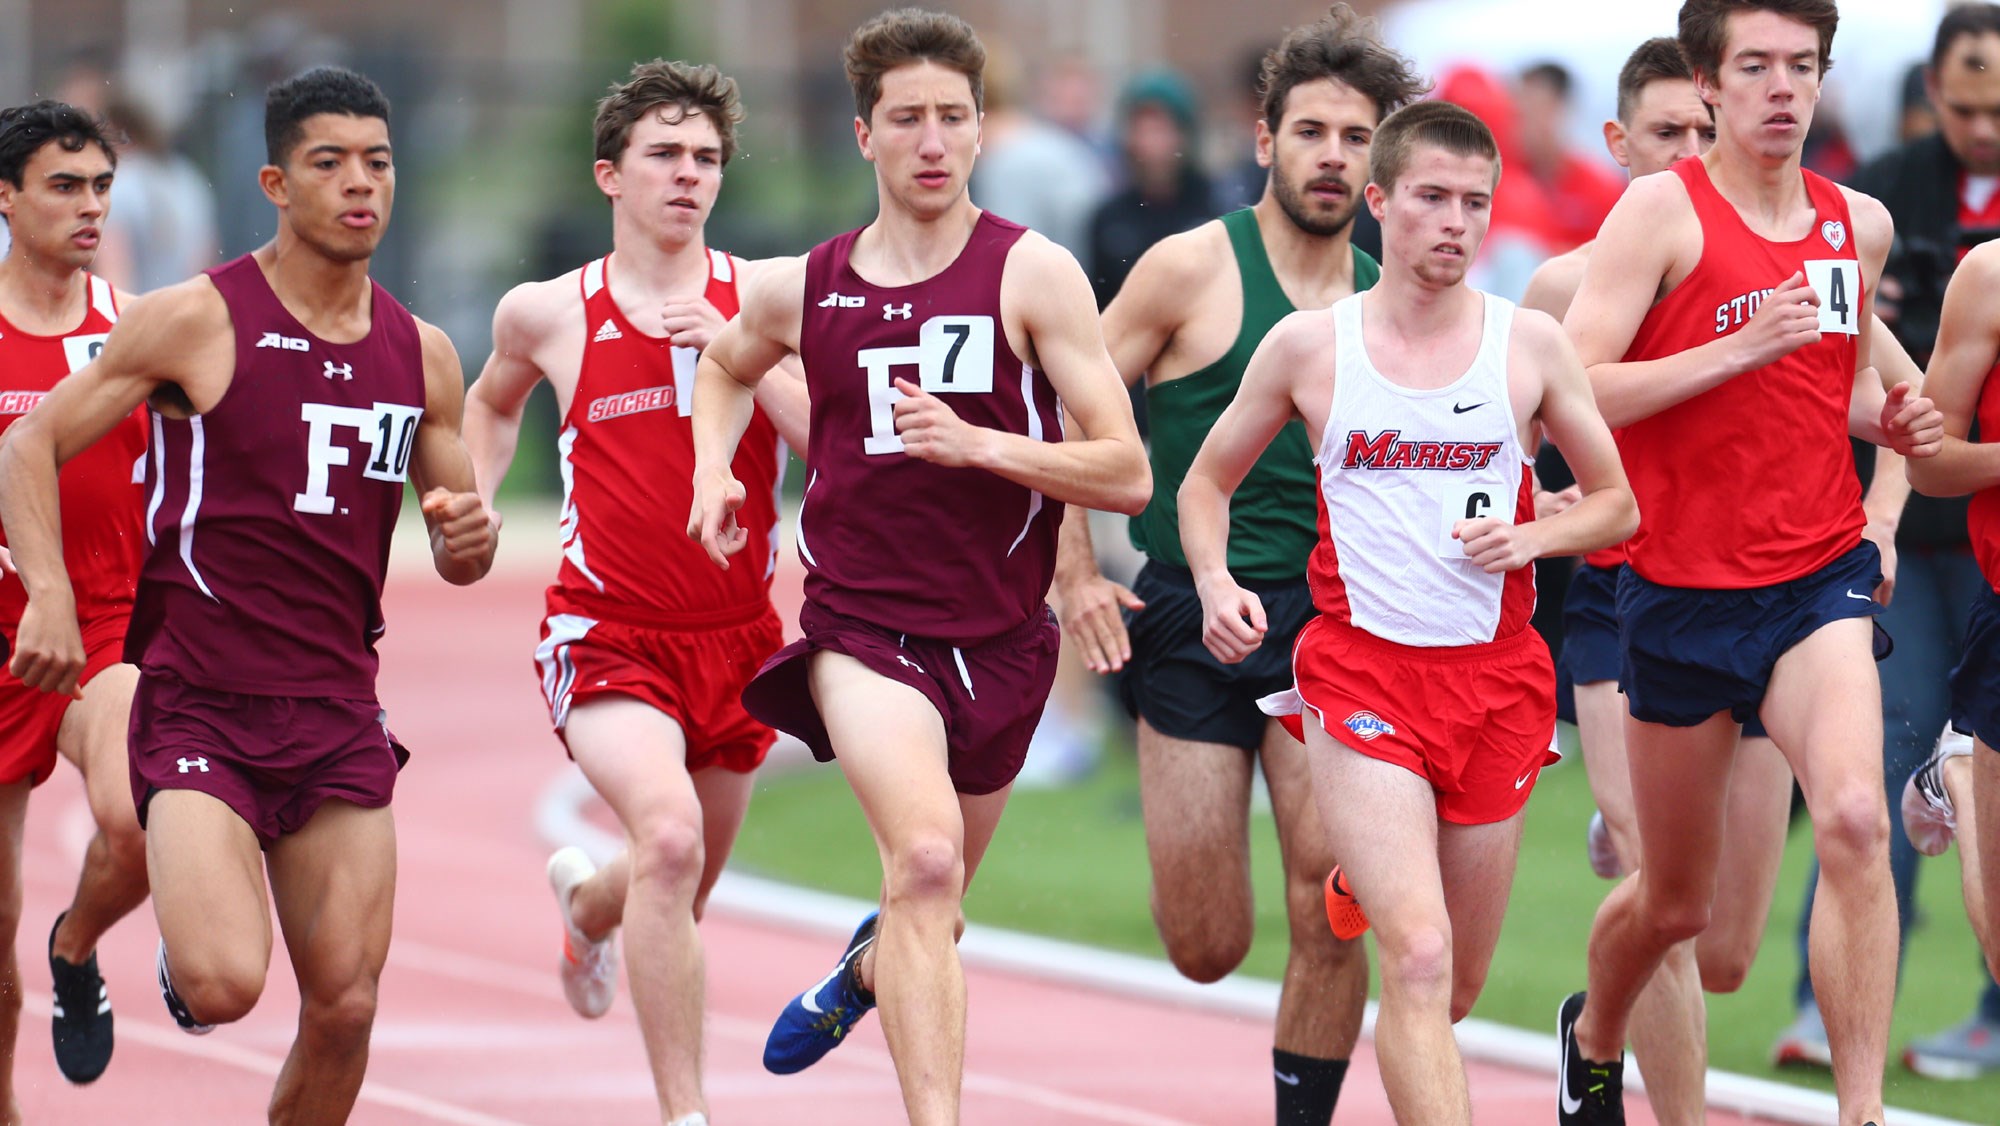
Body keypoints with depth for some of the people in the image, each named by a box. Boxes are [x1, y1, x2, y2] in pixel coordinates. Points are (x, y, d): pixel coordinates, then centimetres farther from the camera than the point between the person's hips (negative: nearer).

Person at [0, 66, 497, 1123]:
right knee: (224, 986, -20)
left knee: (345, 1007, 1)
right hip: (198, 708, -5)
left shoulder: (421, 354, 9)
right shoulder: (197, 321, -6)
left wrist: (469, 536, -6)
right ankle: (181, 958, 16)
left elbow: (459, 556, 19)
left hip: (339, 716, 5)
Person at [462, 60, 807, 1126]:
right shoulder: (548, 312, 1)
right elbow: (493, 401, 24)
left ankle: (586, 900, 57)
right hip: (608, 635, -3)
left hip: (737, 636, 3)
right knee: (669, 834, -29)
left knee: (680, 892, 18)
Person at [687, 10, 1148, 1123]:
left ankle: (863, 972, 56)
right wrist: (715, 469, 8)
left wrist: (973, 444, -22)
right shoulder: (800, 289, 2)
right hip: (861, 628, -1)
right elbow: (727, 366, 28)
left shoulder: (1033, 273, -7)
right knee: (926, 862, -28)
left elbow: (1128, 475, -10)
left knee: (931, 913, 20)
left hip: (999, 642, 1)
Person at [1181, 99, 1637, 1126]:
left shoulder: (1529, 343, 3)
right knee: (1418, 961, -19)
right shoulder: (1309, 345, 1)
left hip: (1495, 674, 3)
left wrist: (1529, 538, -9)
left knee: (1454, 987, 13)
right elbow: (1206, 482, 13)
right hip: (1362, 669, -3)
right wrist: (1215, 587, -6)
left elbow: (1615, 505, 11)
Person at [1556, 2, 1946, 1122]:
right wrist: (1738, 350, -22)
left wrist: (1889, 419, 3)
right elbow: (1573, 392, -16)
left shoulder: (1862, 224, 8)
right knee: (1675, 901, 11)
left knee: (1855, 819, -25)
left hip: (1820, 577, 2)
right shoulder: (1663, 210, -8)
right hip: (1683, 589, -2)